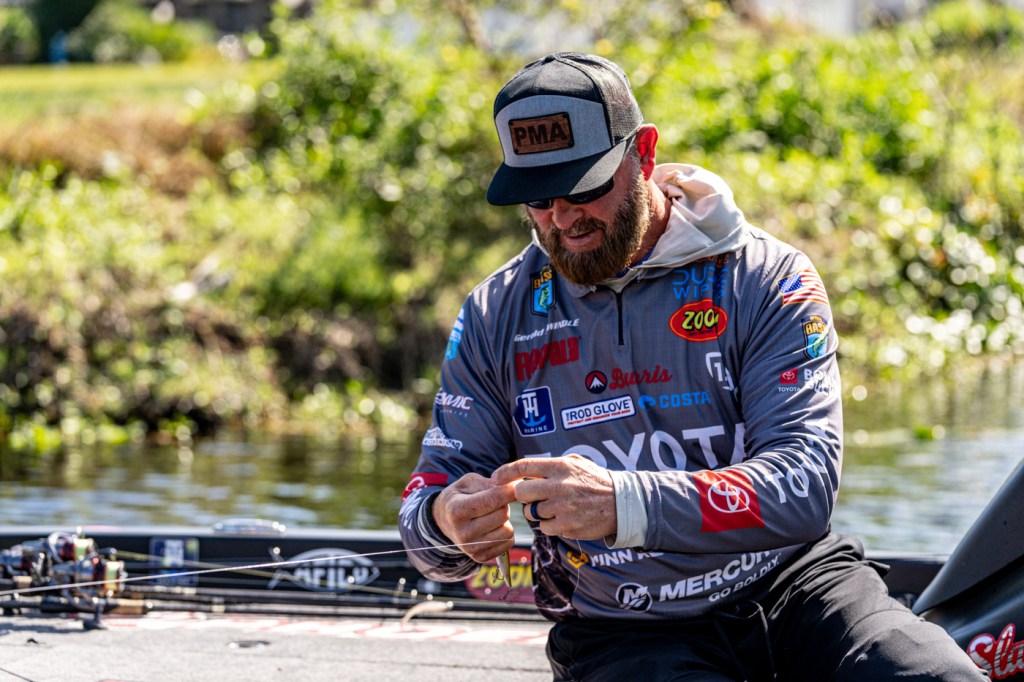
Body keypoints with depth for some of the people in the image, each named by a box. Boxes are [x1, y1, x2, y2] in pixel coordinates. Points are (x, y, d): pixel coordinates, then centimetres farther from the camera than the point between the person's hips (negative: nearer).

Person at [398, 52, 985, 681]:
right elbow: (431, 496, 6)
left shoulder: (768, 280, -3)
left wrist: (623, 505, -32)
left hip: (788, 583, -1)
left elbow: (803, 486, -16)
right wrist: (449, 522, -21)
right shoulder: (495, 317, 6)